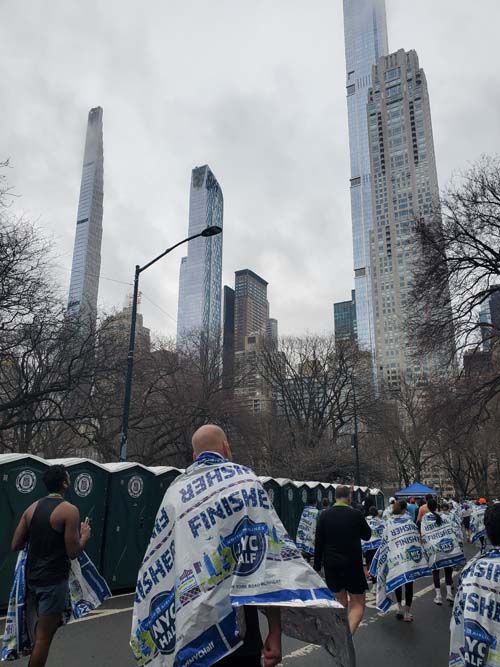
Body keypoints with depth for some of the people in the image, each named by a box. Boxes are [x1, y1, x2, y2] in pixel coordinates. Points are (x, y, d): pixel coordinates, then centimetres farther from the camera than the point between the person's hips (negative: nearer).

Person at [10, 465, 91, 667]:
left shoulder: (32, 508, 3)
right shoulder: (69, 510, -16)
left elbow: (15, 545, 6)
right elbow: (73, 552, -18)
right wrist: (85, 535, 1)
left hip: (32, 577, 7)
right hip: (53, 580, -7)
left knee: (41, 628, 25)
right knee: (44, 636, 4)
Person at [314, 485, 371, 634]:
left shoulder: (324, 515, -3)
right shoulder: (356, 514, -9)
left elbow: (319, 542, 0)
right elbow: (367, 535, 7)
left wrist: (317, 566, 7)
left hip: (331, 565, 3)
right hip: (353, 564, -3)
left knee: (341, 603, 19)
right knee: (358, 604, 6)